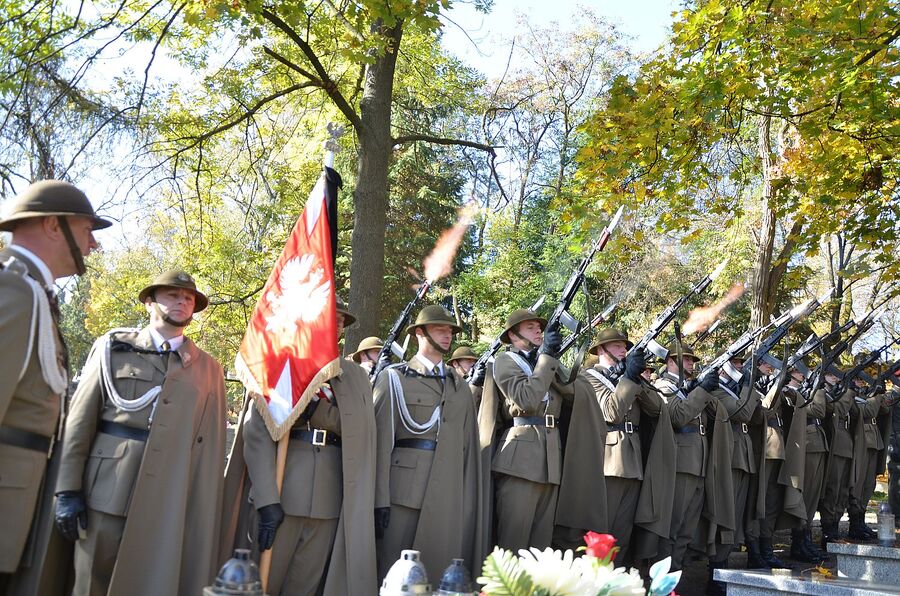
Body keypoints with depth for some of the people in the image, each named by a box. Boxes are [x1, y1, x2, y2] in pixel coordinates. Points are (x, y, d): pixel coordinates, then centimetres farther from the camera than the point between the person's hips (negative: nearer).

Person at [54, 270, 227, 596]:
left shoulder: (208, 368, 11)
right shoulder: (113, 347, 10)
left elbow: (210, 445, 8)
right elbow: (79, 420, 5)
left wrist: (207, 513, 3)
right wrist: (67, 490, -3)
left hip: (169, 504, 1)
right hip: (106, 494, 0)